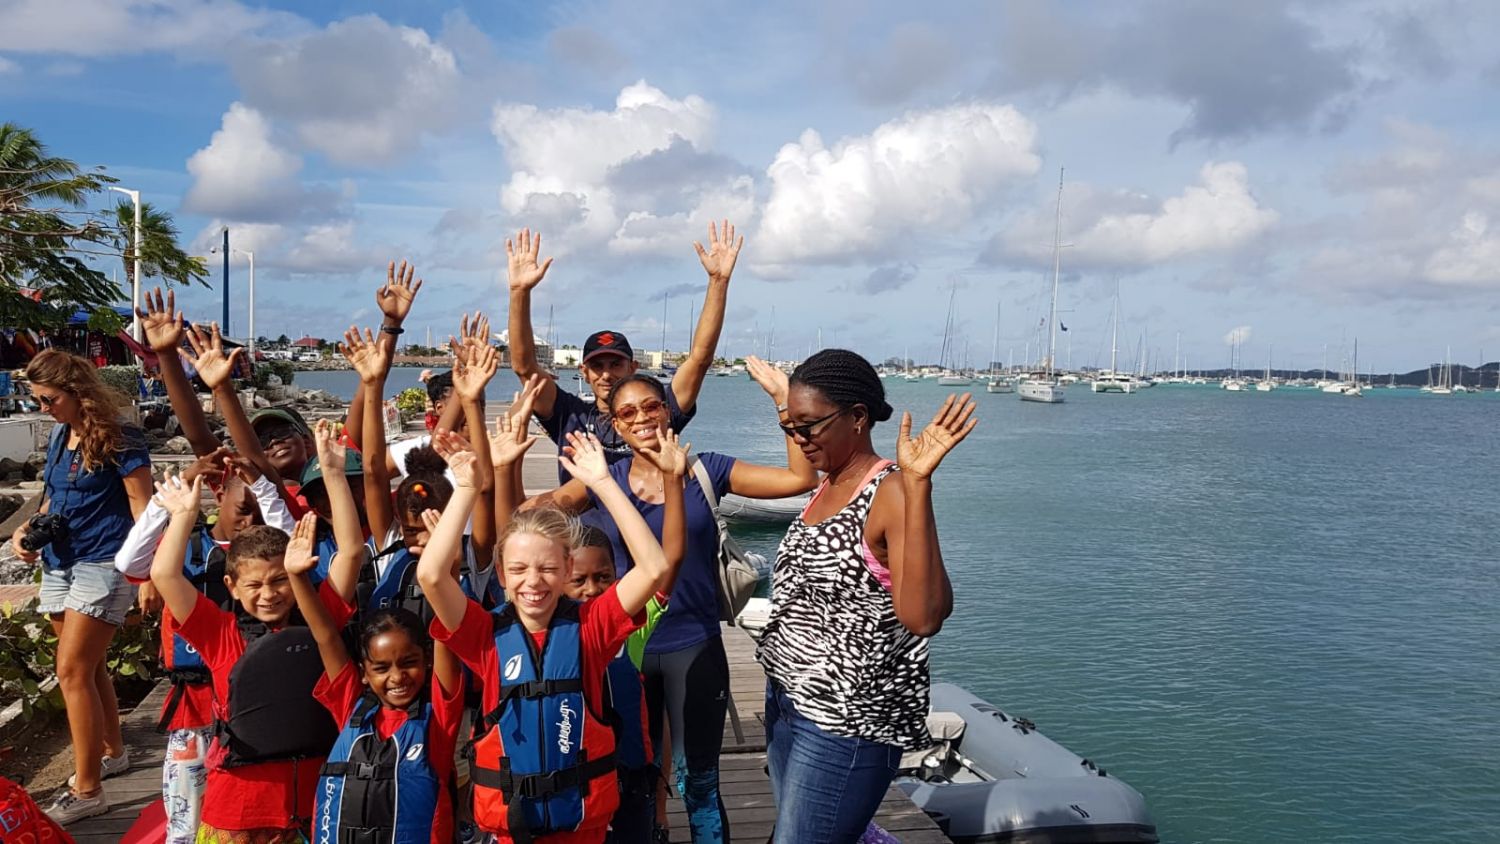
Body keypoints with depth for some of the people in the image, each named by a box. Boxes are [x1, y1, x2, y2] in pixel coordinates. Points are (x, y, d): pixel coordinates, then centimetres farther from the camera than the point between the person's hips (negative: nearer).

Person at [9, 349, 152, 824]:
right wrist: (28, 530, 3)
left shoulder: (119, 441, -13)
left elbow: (143, 509, -14)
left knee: (73, 672, -10)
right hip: (58, 565, 8)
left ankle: (86, 791, -3)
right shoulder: (59, 437, 10)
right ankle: (112, 753, 34)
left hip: (102, 566, -8)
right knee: (89, 668, 17)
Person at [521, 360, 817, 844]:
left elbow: (800, 478, -10)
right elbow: (531, 511, -13)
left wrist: (783, 399, -17)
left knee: (696, 781, 8)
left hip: (694, 646, -2)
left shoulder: (706, 470, -4)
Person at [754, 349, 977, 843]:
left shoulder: (891, 493, -18)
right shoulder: (826, 487, 8)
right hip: (787, 703, 9)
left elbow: (923, 617, -35)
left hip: (847, 724, -9)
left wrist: (918, 483, -37)